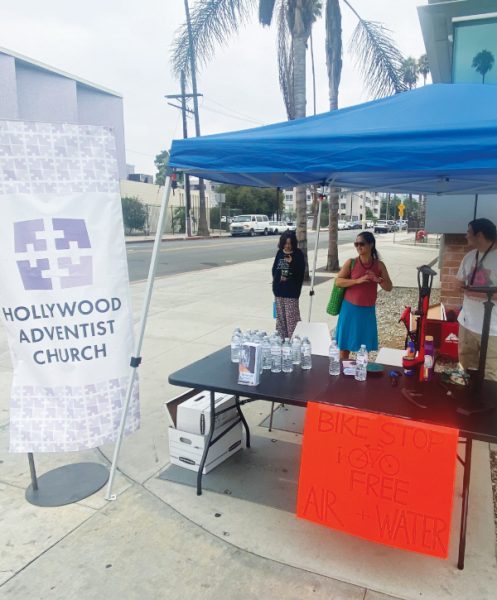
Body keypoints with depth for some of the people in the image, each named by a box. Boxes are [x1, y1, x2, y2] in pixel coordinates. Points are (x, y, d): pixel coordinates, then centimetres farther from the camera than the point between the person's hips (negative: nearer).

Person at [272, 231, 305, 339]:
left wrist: (292, 262, -23)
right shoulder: (280, 252, 7)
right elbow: (274, 268, 15)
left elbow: (301, 271, -11)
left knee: (291, 316, -6)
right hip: (279, 289, 5)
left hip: (291, 290, -5)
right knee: (280, 315, 14)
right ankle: (281, 337, 25)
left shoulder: (298, 254, -6)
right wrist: (276, 281, 4)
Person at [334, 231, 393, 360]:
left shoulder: (379, 265, 0)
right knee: (344, 345, 5)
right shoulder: (351, 263, -5)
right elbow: (338, 281, -10)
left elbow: (389, 287, 2)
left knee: (365, 347, 8)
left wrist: (378, 280, -19)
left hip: (368, 311, 2)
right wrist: (357, 280, -22)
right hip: (350, 309, -2)